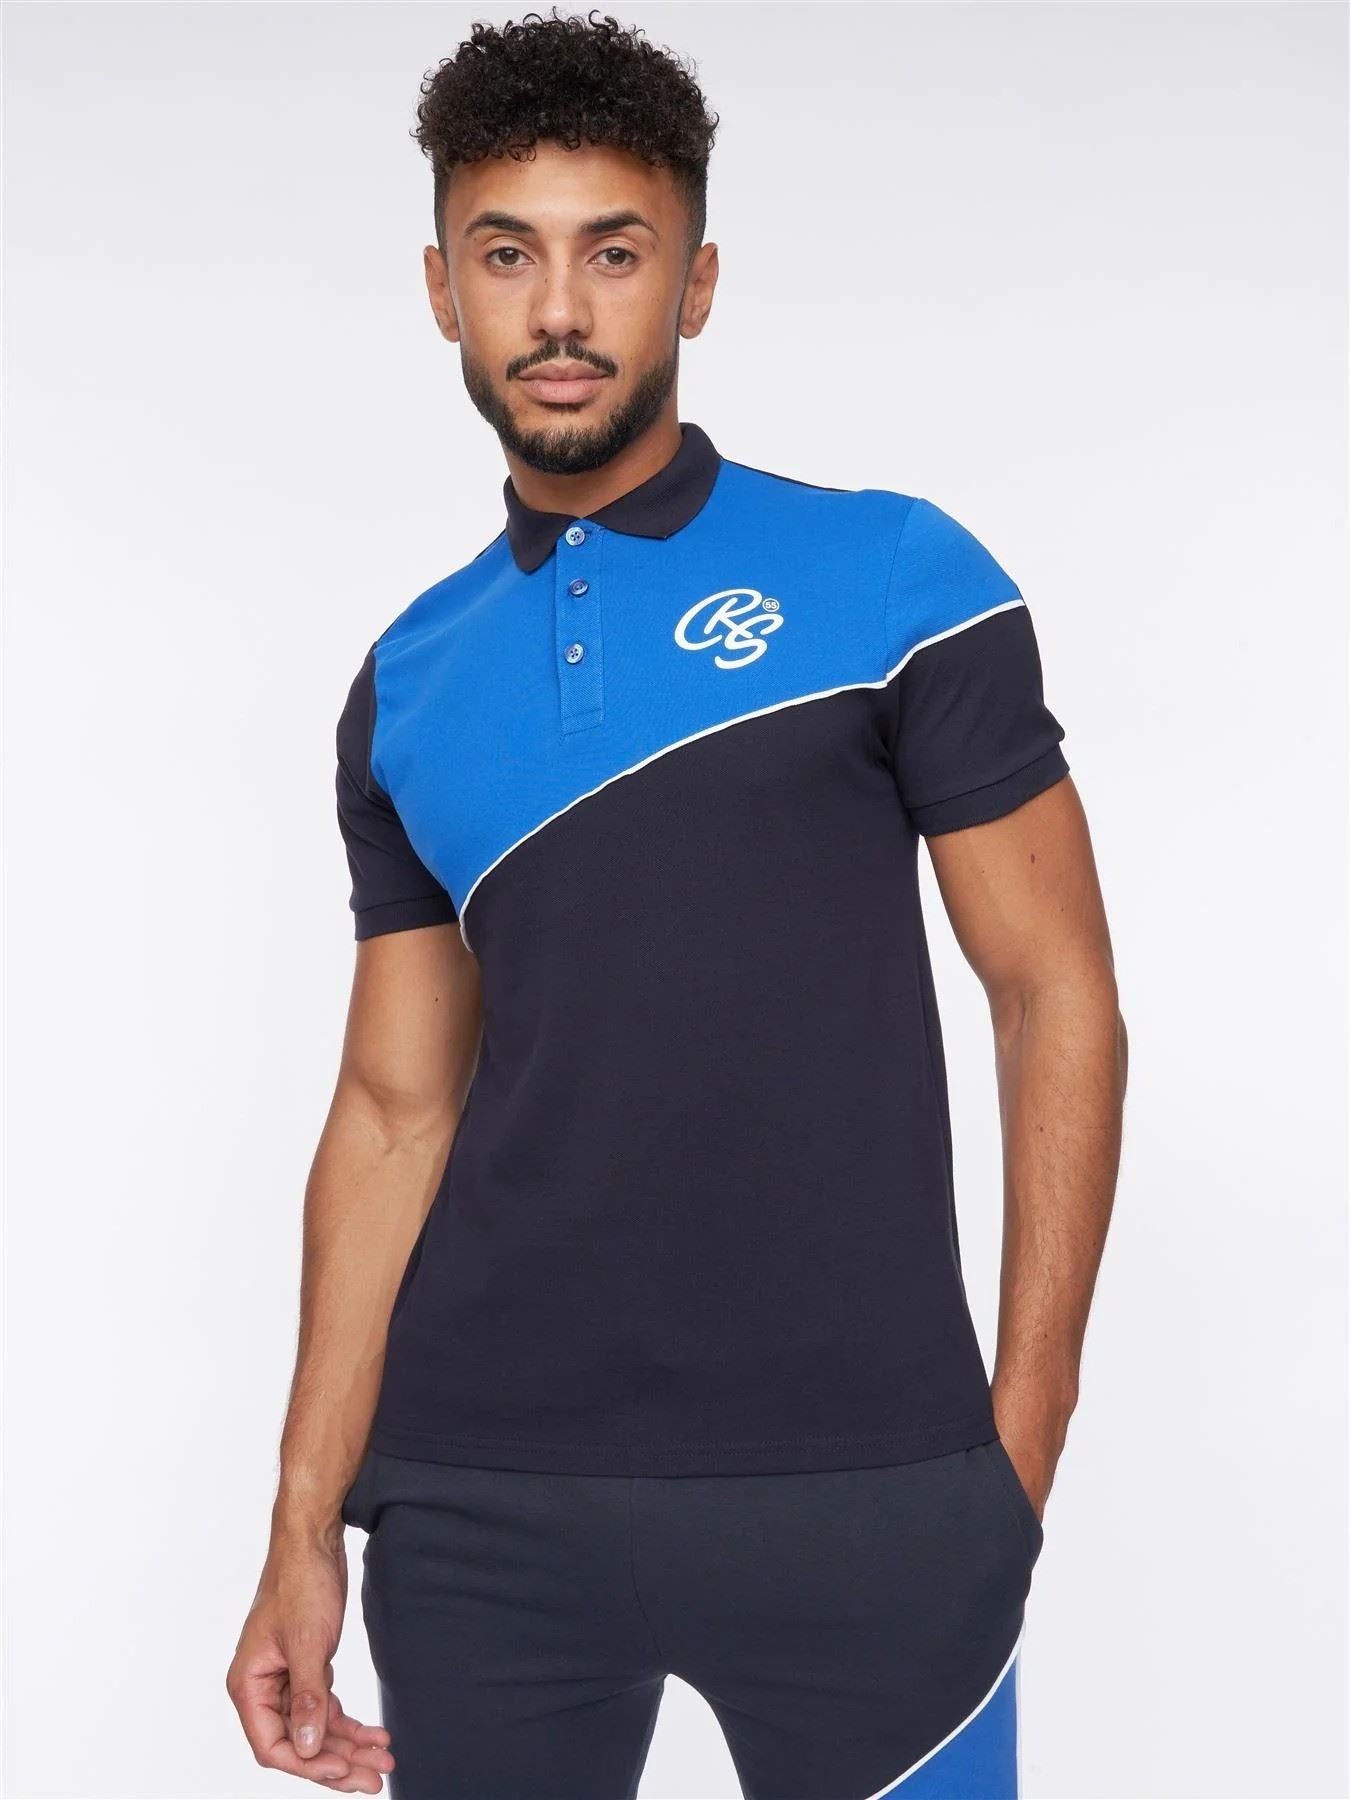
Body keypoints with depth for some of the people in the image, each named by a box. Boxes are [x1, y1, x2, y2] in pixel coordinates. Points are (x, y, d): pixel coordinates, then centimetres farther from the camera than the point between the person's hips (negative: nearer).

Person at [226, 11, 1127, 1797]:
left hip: (860, 1497, -3)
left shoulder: (898, 581, -1)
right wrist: (306, 1529, 7)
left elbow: (1058, 1000, -1)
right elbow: (395, 1108, 11)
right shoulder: (407, 686, 10)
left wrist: (1024, 1432, -7)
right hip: (477, 1509, 3)